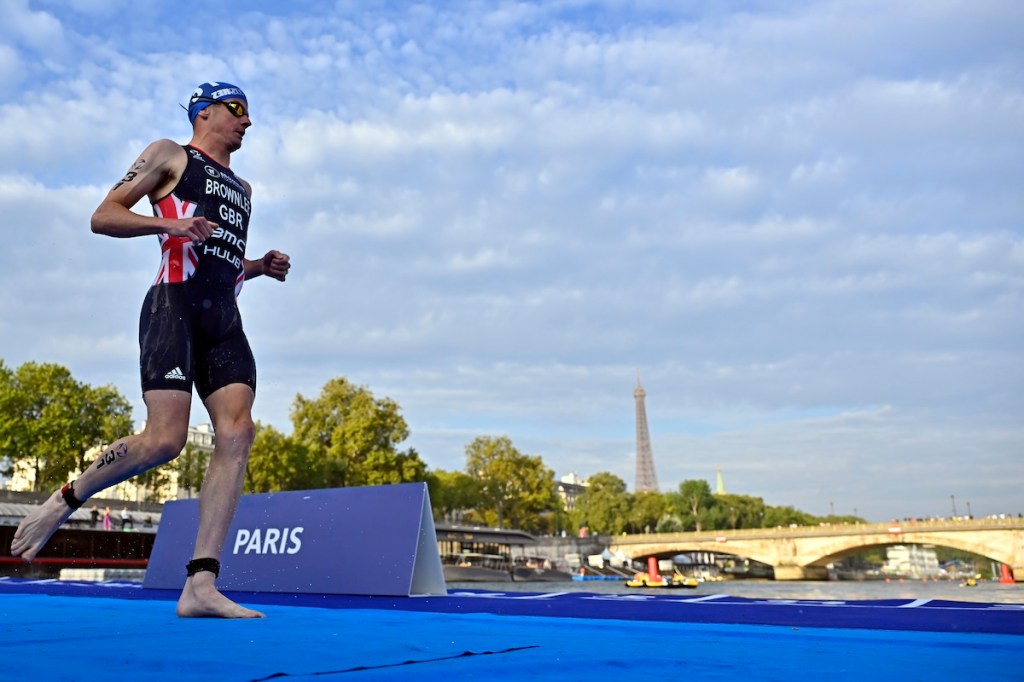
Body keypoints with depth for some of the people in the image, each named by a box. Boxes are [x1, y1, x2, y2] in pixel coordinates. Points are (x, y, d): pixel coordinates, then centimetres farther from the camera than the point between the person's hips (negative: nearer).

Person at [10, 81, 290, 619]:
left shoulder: (242, 189, 30)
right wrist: (170, 224, -13)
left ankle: (200, 586, -16)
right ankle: (61, 502, 10)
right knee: (164, 440, -18)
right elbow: (103, 217, 2)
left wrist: (260, 266, 16)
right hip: (174, 306, -6)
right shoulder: (169, 155, 11)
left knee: (237, 433, -14)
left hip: (225, 321, 6)